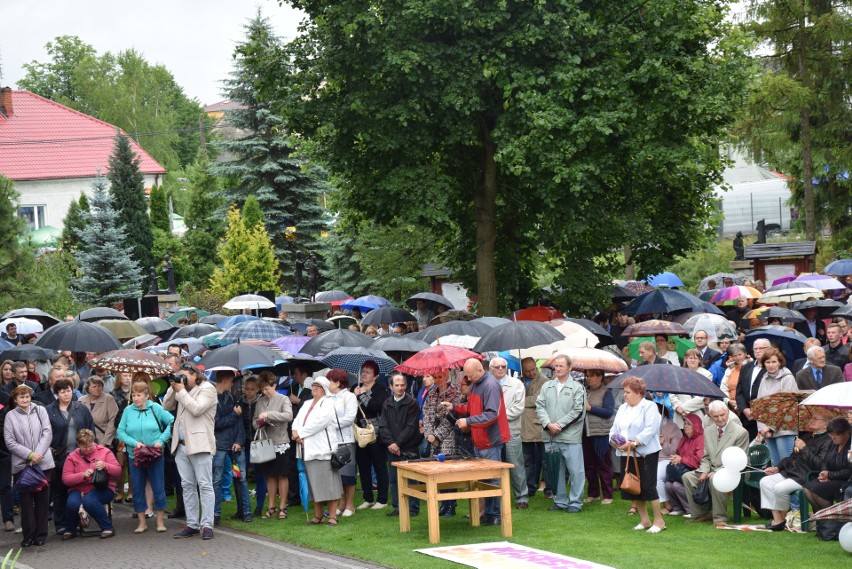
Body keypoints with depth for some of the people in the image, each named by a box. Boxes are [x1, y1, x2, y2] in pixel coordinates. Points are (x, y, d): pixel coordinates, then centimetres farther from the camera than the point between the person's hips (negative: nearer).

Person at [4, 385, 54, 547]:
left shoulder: (40, 411, 9)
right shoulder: (10, 416, 3)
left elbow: (47, 433, 1)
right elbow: (10, 442, -2)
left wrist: (38, 454, -10)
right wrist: (29, 455, -11)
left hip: (43, 463, 1)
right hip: (22, 465, -1)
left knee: (42, 499, 3)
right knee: (26, 500, -1)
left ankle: (41, 534, 10)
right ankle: (28, 535, 5)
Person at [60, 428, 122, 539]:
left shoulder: (105, 451, 5)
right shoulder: (72, 457, 7)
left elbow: (117, 471, 0)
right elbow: (65, 479, -3)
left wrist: (105, 466, -19)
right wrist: (82, 475, -18)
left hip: (102, 489, -2)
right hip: (79, 489, 2)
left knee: (89, 500, -36)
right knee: (72, 502, -32)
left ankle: (107, 528, -18)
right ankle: (70, 530, -2)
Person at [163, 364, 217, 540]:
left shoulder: (207, 389, -4)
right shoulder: (182, 390, 17)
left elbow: (196, 409, -17)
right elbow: (166, 406, 16)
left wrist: (181, 391, -10)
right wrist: (173, 388, 4)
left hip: (199, 445, -7)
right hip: (181, 445, 7)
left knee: (204, 485, -6)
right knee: (187, 486, 8)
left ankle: (206, 525, -7)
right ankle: (192, 524, 12)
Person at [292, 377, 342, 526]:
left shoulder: (328, 403, -2)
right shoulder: (307, 404, 21)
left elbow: (319, 422, -14)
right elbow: (297, 422, 13)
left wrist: (300, 433, -8)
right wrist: (296, 433, -9)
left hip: (323, 449, -7)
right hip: (309, 449, 7)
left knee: (328, 484, -7)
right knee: (314, 485, 10)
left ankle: (332, 516, -6)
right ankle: (318, 515, 16)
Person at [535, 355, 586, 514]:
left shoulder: (577, 388, -2)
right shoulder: (547, 386, 11)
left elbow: (578, 411, -9)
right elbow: (540, 406, 5)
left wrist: (560, 425, -12)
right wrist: (548, 424, -11)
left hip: (571, 437, -4)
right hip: (550, 438, 4)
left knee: (575, 471, -3)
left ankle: (575, 502, 6)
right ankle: (560, 501, 21)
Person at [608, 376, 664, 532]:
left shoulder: (649, 407, -5)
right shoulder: (623, 408, 17)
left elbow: (650, 430, -17)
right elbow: (614, 429, 14)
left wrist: (633, 443, -23)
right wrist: (614, 440, -8)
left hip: (646, 454, -7)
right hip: (626, 455, 7)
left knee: (648, 487, -8)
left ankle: (659, 521, 2)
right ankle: (644, 520, 18)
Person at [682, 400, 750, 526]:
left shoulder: (741, 433, -8)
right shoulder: (708, 432, 13)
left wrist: (717, 473, -18)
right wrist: (704, 471, -7)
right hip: (712, 470, 7)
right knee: (687, 477, -13)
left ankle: (720, 518, -22)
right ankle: (700, 514, -4)